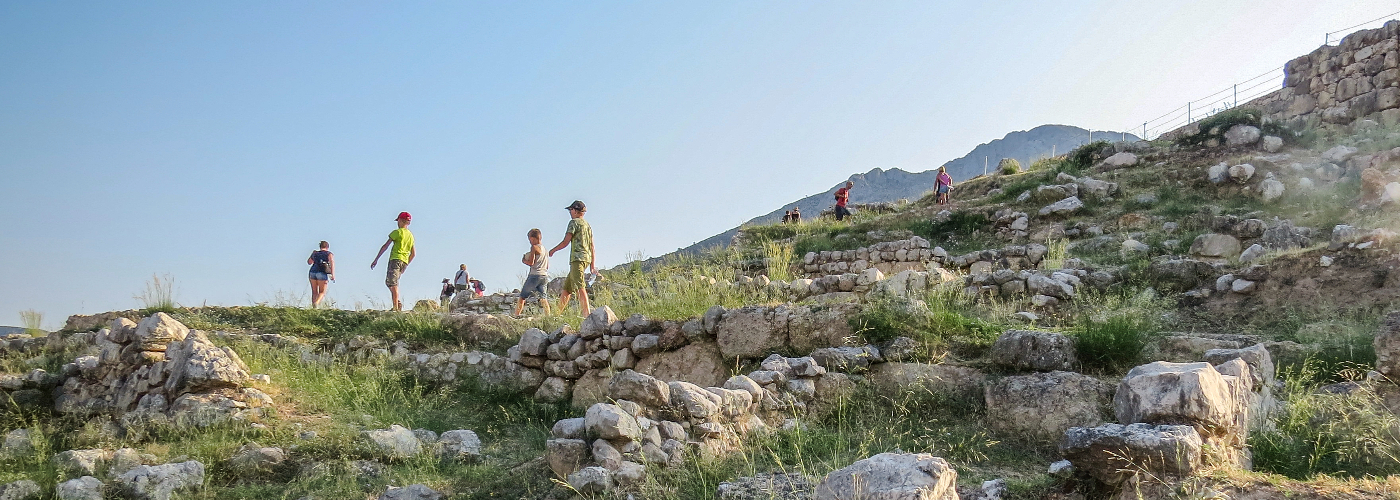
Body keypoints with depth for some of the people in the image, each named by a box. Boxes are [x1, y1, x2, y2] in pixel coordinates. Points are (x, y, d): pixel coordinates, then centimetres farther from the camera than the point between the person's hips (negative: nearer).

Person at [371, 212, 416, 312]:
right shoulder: (411, 236, 18)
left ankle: (396, 307, -23)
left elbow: (385, 246, -5)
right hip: (404, 262, 7)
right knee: (389, 282, 15)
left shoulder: (397, 232, -2)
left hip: (395, 259, -7)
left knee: (393, 283, -13)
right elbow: (413, 254, 21)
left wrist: (376, 259, -3)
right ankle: (398, 303, -1)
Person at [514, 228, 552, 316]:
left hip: (535, 275, -7)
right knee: (543, 299, 6)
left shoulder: (534, 247, -6)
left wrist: (524, 260, 5)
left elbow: (531, 263, -12)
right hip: (544, 275, 7)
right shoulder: (544, 248, 17)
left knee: (522, 297, 0)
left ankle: (516, 315, -2)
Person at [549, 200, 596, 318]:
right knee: (566, 287, 14)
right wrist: (592, 263, 20)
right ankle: (558, 312, 18)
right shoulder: (587, 225, 21)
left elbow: (566, 242, -7)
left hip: (577, 258, -9)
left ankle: (586, 314, -25)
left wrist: (552, 251, 7)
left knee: (580, 288, -16)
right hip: (586, 258, 9)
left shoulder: (574, 222, -3)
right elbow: (592, 246, 19)